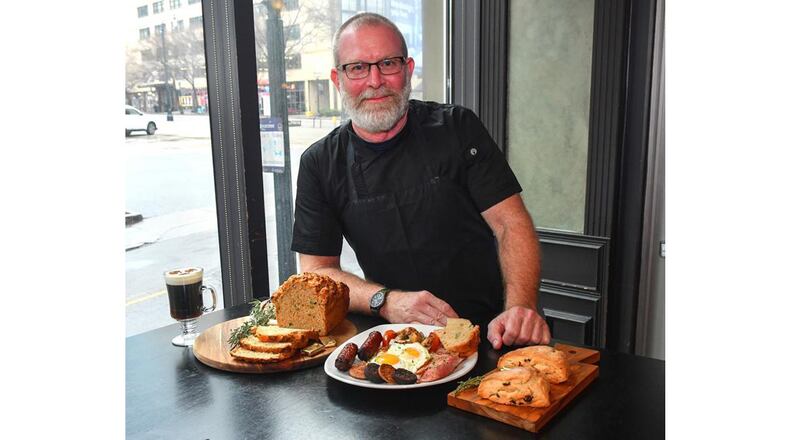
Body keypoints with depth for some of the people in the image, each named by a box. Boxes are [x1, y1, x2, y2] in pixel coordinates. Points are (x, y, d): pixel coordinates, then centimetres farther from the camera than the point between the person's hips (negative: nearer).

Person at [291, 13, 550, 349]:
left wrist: (520, 308, -24)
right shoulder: (319, 164, 3)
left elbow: (512, 224, -6)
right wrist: (387, 301, -18)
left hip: (486, 330, -2)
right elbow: (316, 270, 1)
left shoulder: (457, 128, -1)